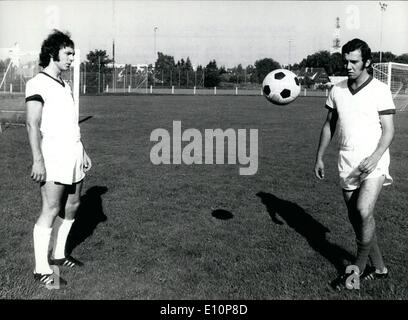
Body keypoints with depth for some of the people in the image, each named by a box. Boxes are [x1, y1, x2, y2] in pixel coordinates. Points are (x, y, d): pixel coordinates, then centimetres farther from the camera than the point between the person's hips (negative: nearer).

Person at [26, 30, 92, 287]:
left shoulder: (65, 85, 18)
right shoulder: (38, 83, -6)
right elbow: (33, 124, -13)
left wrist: (83, 151, 19)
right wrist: (38, 160, -19)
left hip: (73, 155, 8)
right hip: (53, 157, -8)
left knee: (72, 206, 11)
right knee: (51, 211, -7)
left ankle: (58, 255, 26)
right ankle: (42, 269, 2)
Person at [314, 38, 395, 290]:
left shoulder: (380, 90, -5)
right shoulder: (337, 90, 8)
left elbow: (388, 130, -7)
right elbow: (329, 125, 15)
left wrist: (374, 157, -22)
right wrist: (319, 158, 11)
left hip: (373, 162, -5)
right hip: (347, 163, 5)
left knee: (363, 211, -23)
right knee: (356, 219, 8)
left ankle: (359, 267, -1)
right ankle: (379, 267, 26)